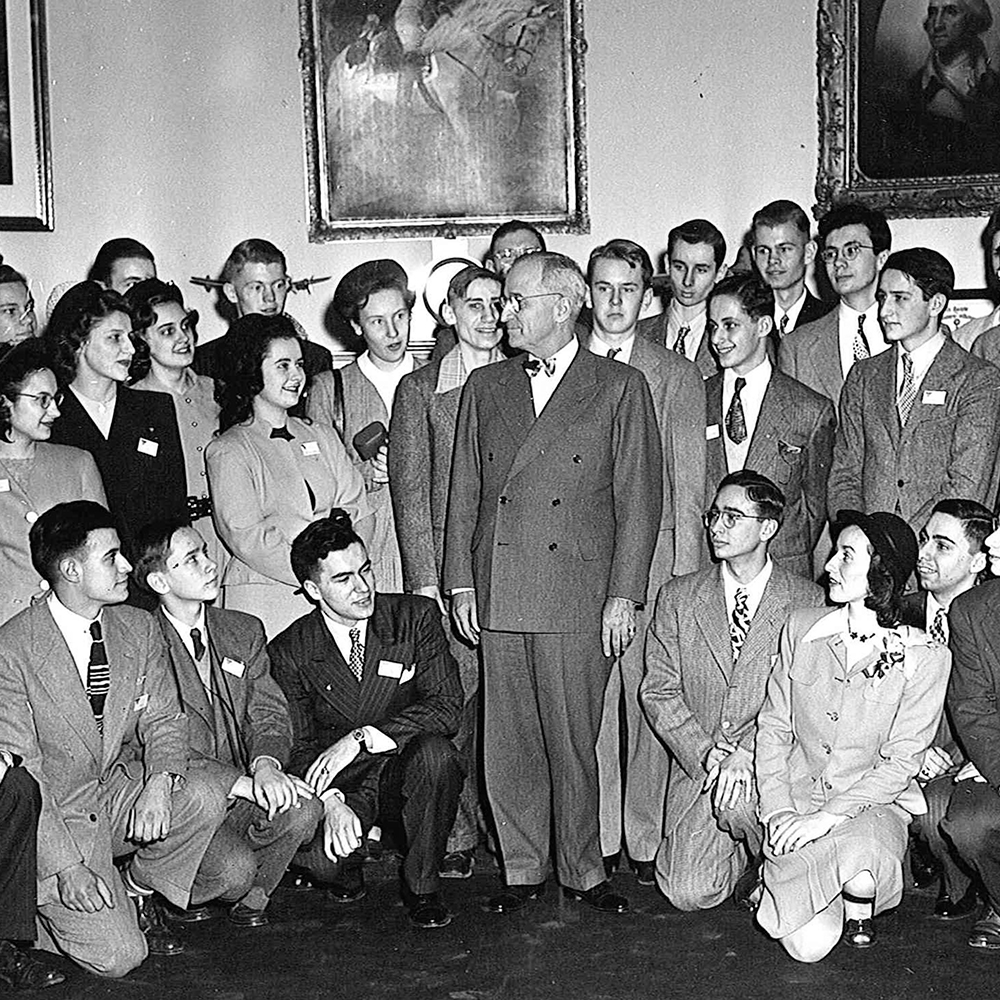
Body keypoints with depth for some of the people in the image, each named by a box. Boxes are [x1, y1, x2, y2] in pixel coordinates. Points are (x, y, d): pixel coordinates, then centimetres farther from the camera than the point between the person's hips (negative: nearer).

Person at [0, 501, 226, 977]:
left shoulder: (138, 628, 1)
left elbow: (164, 719, 4)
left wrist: (159, 782, -20)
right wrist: (66, 866, -22)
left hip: (119, 793, 6)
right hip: (51, 817, -6)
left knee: (203, 802, -24)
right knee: (116, 957, -19)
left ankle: (138, 888, 3)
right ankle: (52, 905, 12)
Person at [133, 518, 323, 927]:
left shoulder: (244, 632, 10)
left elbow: (269, 713, 6)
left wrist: (265, 762, -19)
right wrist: (243, 783, -24)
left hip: (239, 795, 5)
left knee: (302, 810, -25)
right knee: (234, 868, -29)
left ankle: (250, 899, 3)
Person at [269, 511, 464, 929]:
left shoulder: (415, 616, -5)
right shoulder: (289, 651, -4)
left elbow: (446, 705, -13)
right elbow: (298, 746, -3)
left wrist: (361, 738, -24)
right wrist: (331, 800, -24)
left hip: (406, 772, 0)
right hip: (341, 784, 0)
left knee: (435, 751, -34)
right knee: (313, 852, -31)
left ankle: (421, 886, -10)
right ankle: (346, 874, 11)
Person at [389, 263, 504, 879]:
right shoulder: (419, 389, 8)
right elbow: (410, 491, 4)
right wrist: (425, 579, -5)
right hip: (448, 569, -1)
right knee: (455, 703, -1)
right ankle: (459, 836, 10)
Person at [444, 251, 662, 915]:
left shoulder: (621, 388, 4)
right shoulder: (485, 387, 15)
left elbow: (639, 499, 0)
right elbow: (463, 491, 14)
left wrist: (624, 595, -6)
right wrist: (461, 582, 6)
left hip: (578, 596, -3)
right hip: (497, 595, 4)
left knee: (572, 741, 0)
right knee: (508, 743, 6)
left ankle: (583, 871, 15)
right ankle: (523, 869, 18)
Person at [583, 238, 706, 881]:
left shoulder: (677, 376, 8)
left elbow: (687, 482, 5)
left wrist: (685, 571, -2)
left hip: (651, 548, -1)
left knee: (648, 696, -1)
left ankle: (646, 840, 9)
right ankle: (596, 837, 12)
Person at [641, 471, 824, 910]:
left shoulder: (808, 602, -1)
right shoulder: (677, 597, 6)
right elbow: (658, 692, 2)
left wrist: (747, 752, -21)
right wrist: (703, 753, -13)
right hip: (698, 761, 2)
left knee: (740, 800, -35)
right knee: (688, 893, -12)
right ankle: (745, 856, 22)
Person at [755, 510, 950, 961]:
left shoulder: (924, 657, -7)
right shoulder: (801, 628, 3)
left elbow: (899, 763, -9)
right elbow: (773, 725, 5)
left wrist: (828, 816, -20)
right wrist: (778, 811, -9)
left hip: (875, 806, -1)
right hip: (797, 798, 1)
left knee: (860, 851, -38)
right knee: (807, 944, -19)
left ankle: (860, 911, 2)